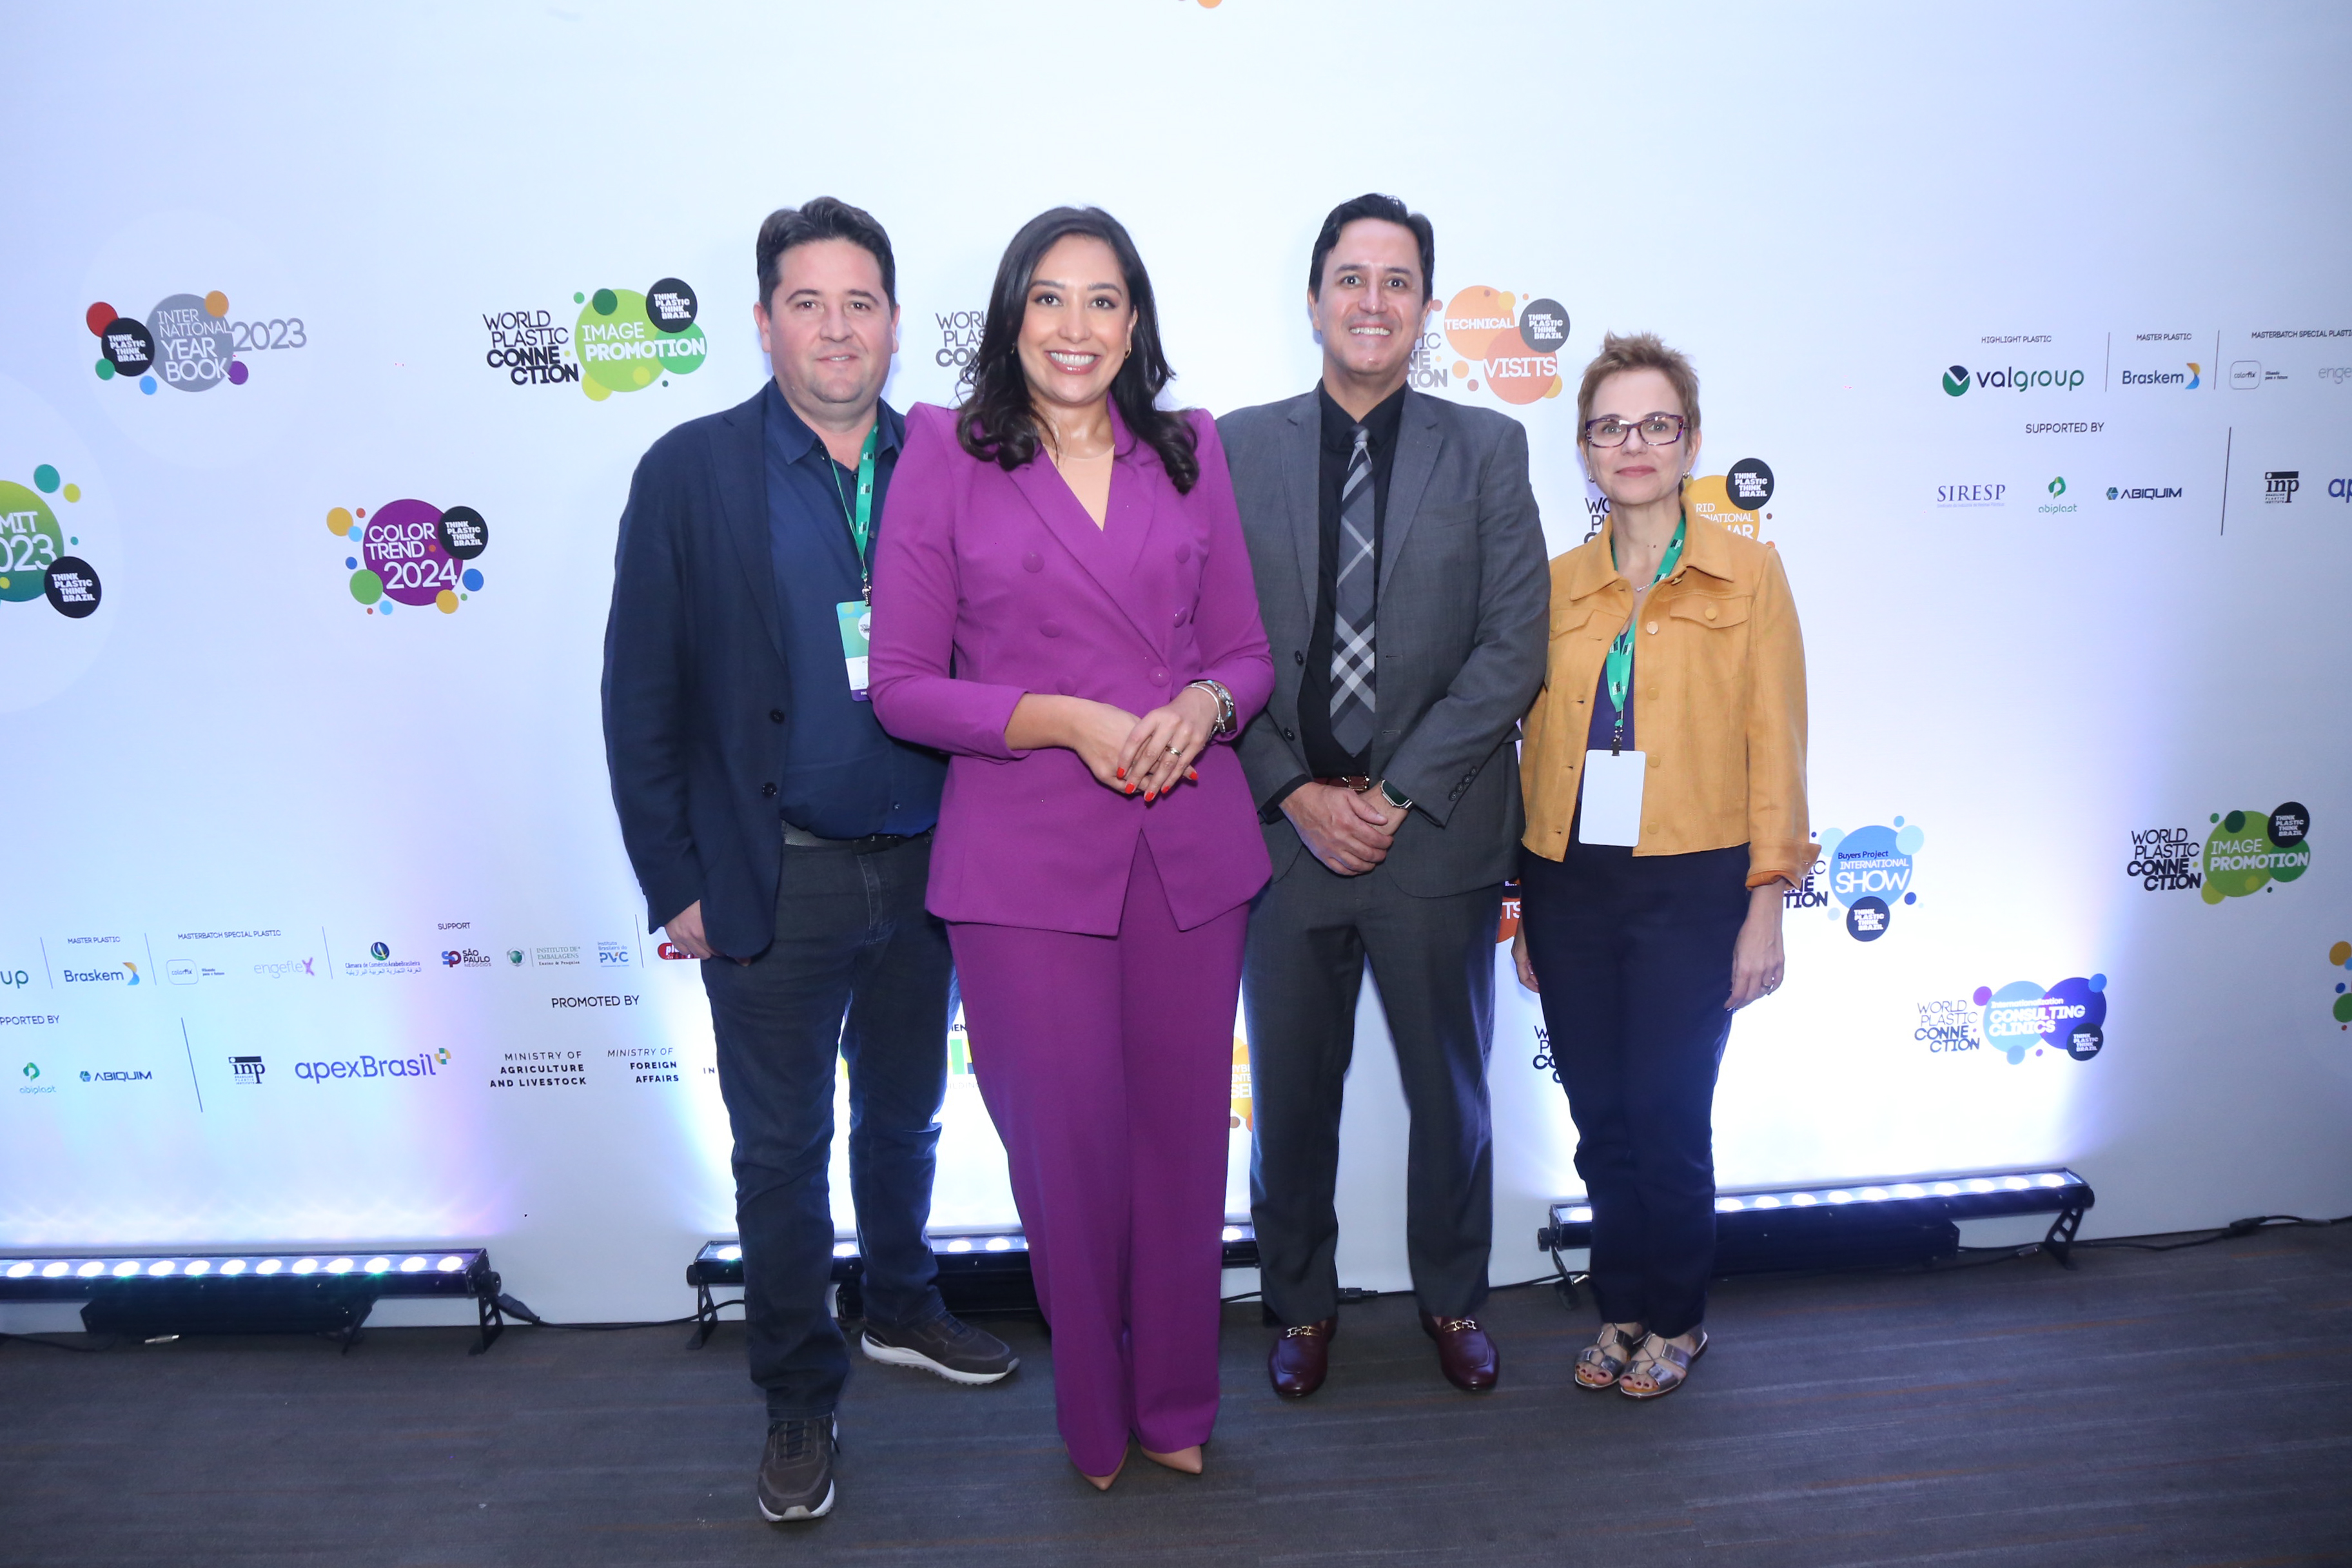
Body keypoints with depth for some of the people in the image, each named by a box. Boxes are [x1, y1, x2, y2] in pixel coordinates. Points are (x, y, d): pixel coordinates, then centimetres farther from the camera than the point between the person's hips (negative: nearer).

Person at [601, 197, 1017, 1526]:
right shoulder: (692, 473, -6)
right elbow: (643, 696, -5)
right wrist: (675, 882, -8)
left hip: (924, 868, 3)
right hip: (775, 881, -2)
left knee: (906, 1115, 21)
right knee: (782, 1150, 11)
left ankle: (904, 1308, 45)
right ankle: (800, 1395, 29)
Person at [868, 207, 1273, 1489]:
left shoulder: (1189, 452, 9)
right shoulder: (946, 455, 0)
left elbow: (1245, 651, 12)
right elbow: (901, 685, -3)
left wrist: (1203, 705, -11)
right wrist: (1066, 721, -15)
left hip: (1191, 849, 3)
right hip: (1026, 860, -2)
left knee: (1184, 1134, 12)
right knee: (1066, 1144, 7)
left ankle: (1175, 1405, 35)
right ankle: (1093, 1417, 32)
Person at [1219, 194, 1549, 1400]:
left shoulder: (1487, 451, 2)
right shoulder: (1238, 448, 3)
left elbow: (1514, 647, -5)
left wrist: (1397, 793, -12)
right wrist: (1295, 793, -10)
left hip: (1437, 834, 0)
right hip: (1284, 831, 0)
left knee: (1450, 1089, 15)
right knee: (1290, 1094, 12)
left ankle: (1453, 1297, 37)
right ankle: (1300, 1302, 34)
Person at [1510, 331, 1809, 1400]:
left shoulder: (1748, 575, 1)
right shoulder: (1555, 586, 8)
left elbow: (1774, 745, -2)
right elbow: (1537, 747, 9)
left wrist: (1767, 900, -7)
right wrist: (1520, 903, 8)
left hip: (1690, 887, -3)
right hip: (1569, 883, 3)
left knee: (1667, 1121, 3)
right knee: (1601, 1122, 10)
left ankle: (1677, 1319, 26)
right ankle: (1622, 1308, 30)